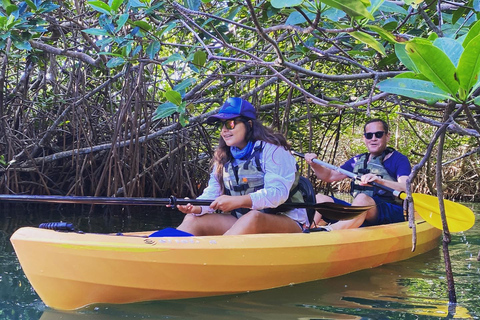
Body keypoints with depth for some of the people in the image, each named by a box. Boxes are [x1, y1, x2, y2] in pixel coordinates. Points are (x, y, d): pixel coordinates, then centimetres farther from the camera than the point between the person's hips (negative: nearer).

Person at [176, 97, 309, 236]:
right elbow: (212, 193, 6)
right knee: (193, 220, -10)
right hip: (242, 223, 7)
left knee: (253, 217, -39)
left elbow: (279, 193, -21)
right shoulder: (224, 157, 14)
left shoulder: (270, 150, -8)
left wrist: (238, 201, -32)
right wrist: (197, 208, -18)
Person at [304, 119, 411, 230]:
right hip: (360, 212, 7)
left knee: (362, 199, -37)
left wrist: (380, 181, -35)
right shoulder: (358, 160, 21)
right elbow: (331, 176, 25)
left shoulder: (398, 159, 2)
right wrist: (314, 164, 4)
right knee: (320, 198, -6)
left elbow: (406, 189, -16)